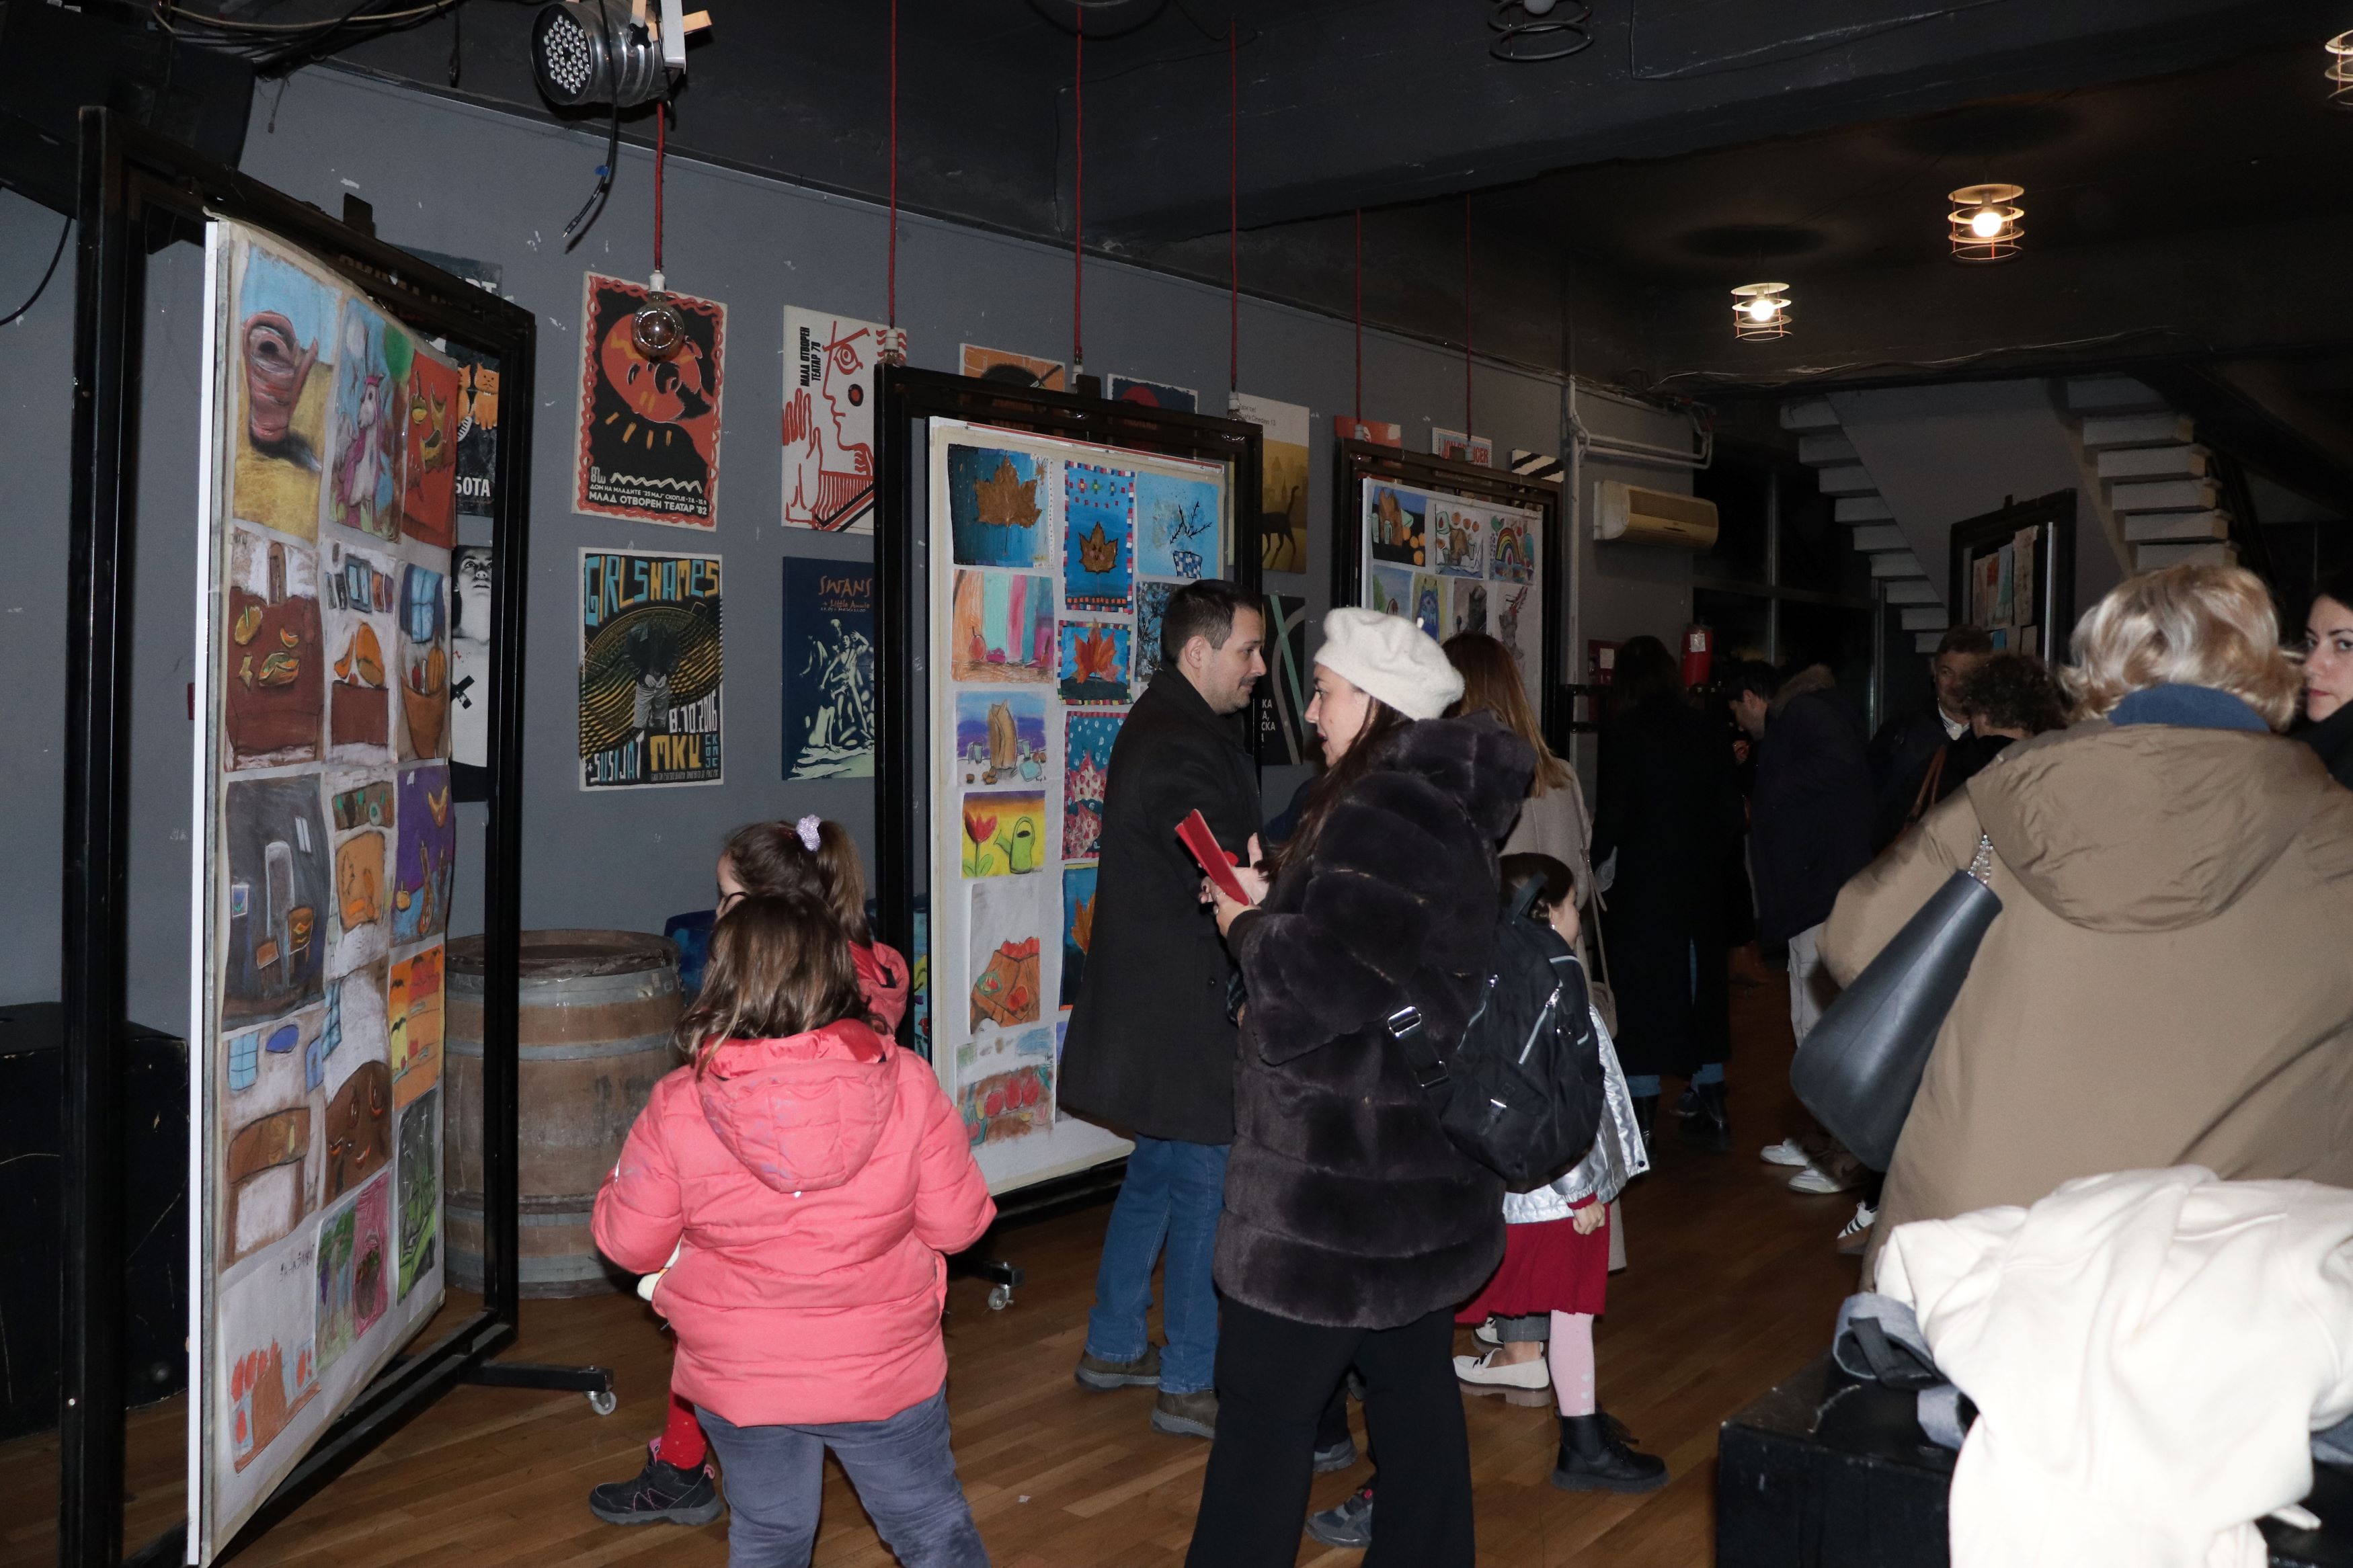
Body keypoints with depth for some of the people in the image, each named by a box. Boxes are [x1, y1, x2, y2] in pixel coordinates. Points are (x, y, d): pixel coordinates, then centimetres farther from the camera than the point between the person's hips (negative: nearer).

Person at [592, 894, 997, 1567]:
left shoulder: (677, 1108, -18)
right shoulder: (907, 1084, -18)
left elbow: (628, 1243, -6)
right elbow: (957, 1223, -10)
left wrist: (622, 1179, 14)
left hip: (740, 1382, 1)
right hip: (885, 1374, -1)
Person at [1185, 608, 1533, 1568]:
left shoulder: (1384, 812, -21)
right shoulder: (1446, 799, 11)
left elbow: (1333, 977, -26)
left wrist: (1247, 927, -9)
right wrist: (1275, 900, 8)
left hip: (1343, 1171, -10)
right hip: (1414, 1160, 10)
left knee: (1266, 1398, 1)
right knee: (1413, 1380, 18)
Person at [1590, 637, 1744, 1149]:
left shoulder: (1624, 732, -11)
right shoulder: (1704, 729, 3)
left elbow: (1612, 815, -12)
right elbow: (1730, 809, 5)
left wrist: (1593, 858, 4)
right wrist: (1715, 863, 17)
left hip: (1644, 882, -5)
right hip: (1702, 880, 5)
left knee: (1642, 990, 3)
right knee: (1701, 981, 15)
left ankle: (1642, 1117, 4)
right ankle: (1711, 1110, 21)